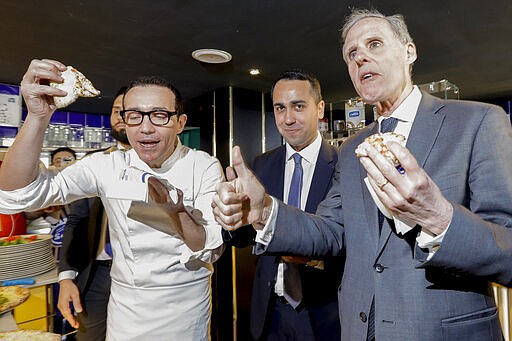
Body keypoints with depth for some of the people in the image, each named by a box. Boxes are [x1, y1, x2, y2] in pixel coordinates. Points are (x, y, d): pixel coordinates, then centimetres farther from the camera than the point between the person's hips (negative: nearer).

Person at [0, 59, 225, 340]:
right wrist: (37, 117, -30)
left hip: (185, 309, -1)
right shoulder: (107, 167, -11)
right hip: (125, 306, 2)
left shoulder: (205, 167, -16)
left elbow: (212, 250, -17)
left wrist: (177, 213, -37)